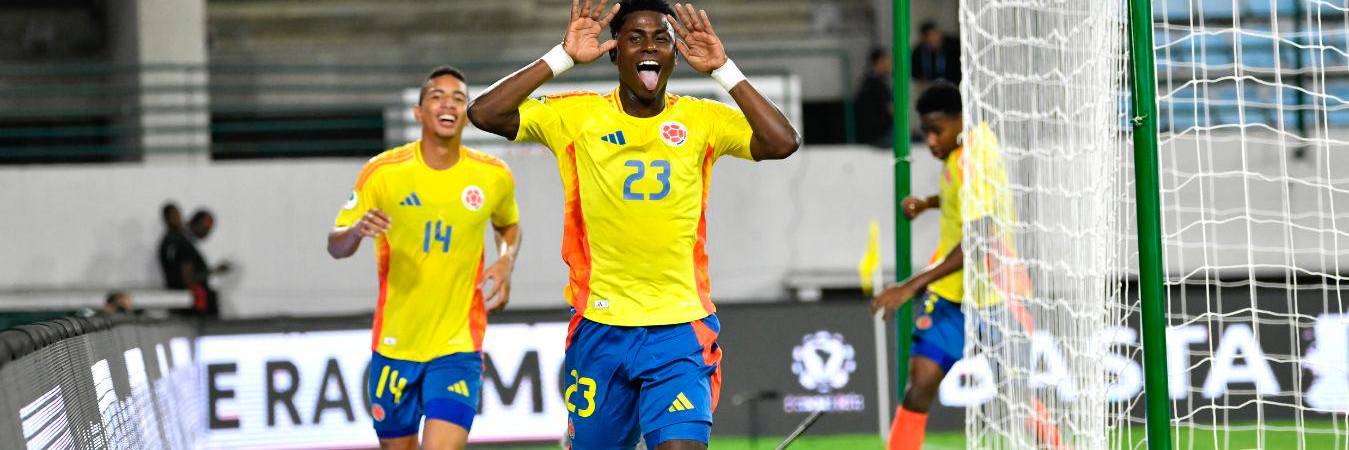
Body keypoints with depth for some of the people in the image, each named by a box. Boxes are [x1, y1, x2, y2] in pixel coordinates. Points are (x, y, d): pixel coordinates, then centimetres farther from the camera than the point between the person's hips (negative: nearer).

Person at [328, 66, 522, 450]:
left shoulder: (494, 177, -1)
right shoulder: (383, 172, -7)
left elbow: (509, 226, 21)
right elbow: (336, 246, -4)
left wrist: (506, 262, -1)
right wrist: (357, 230, -28)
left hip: (458, 347, -1)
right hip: (395, 344, 1)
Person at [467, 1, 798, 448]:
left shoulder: (702, 120, 1)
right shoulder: (576, 116, 1)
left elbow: (782, 142, -13)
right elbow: (484, 113, -10)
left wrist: (723, 70, -14)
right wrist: (562, 58, -14)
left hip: (681, 330, -1)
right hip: (600, 328, 1)